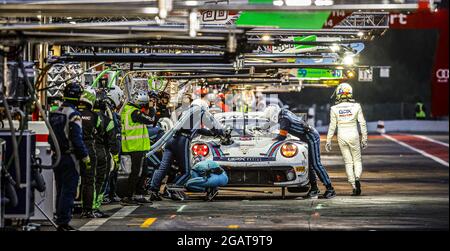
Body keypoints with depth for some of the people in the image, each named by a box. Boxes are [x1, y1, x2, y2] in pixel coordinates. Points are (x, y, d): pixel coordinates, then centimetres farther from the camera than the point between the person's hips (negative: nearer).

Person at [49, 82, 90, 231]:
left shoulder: (55, 113, 10)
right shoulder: (73, 115, -16)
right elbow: (77, 139, -19)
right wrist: (86, 157, -13)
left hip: (56, 156, 8)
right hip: (70, 157, -8)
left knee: (60, 190, 15)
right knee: (68, 191, -5)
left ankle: (60, 220, 20)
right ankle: (63, 222, -7)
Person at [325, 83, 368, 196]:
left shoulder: (334, 109, -5)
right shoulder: (356, 106, -5)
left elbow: (332, 126, -1)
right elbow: (362, 123, -2)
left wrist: (328, 141, 7)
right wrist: (364, 138, 7)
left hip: (341, 137, 1)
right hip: (354, 136, -1)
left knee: (348, 163, 9)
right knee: (357, 160, 12)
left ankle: (354, 187, 4)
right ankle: (357, 178, -17)